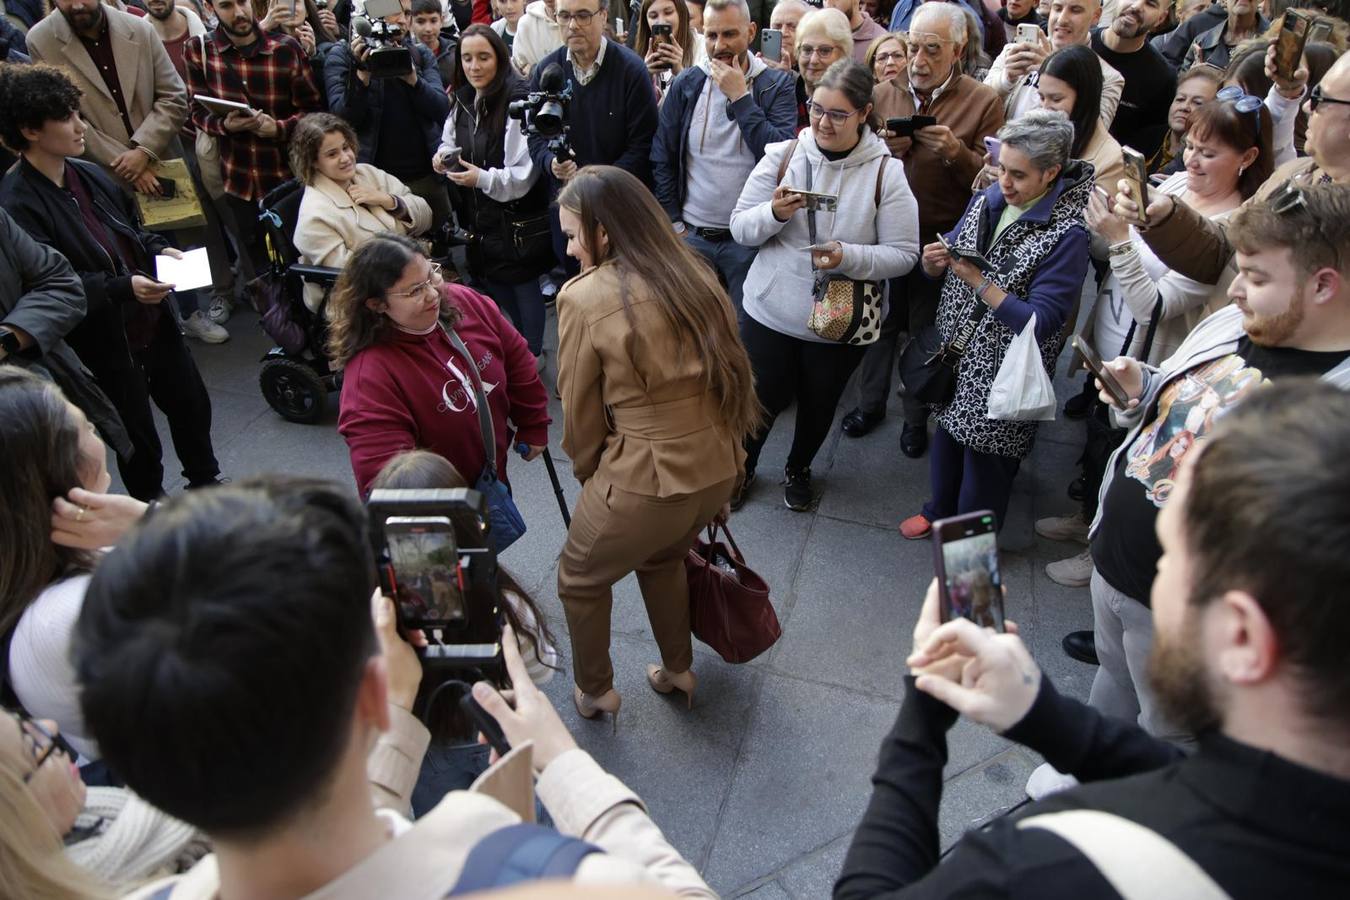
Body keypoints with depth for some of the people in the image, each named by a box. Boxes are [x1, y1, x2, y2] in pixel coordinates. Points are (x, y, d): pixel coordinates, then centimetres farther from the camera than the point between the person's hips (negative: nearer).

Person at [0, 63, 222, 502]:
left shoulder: (88, 174, 1)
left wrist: (159, 248, -3)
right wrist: (123, 288, -34)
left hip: (152, 321, 7)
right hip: (104, 345, -7)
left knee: (192, 404, 23)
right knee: (140, 440, 11)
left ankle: (205, 482, 48)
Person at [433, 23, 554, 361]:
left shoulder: (518, 103, -19)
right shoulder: (462, 100, 6)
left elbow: (524, 175, -21)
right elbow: (450, 144, 20)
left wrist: (482, 178, -30)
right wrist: (444, 157, -2)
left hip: (515, 220, -7)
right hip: (478, 218, 8)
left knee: (524, 286, 7)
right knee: (494, 286, 18)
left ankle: (533, 355, 25)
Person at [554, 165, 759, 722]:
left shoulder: (583, 298, -14)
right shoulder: (693, 276, 2)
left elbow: (580, 414, -5)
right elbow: (729, 377, 7)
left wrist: (589, 473, 14)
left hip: (643, 482, -6)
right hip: (720, 470, 6)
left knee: (579, 581, 23)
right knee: (663, 559, 35)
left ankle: (594, 692, 41)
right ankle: (677, 671, 50)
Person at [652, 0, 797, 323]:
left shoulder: (778, 85, -3)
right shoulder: (686, 83, 3)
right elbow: (662, 160, 7)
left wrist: (740, 97, -16)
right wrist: (674, 222, 3)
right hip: (692, 235, 2)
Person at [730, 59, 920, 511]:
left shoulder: (886, 171, -11)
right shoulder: (783, 155, -8)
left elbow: (904, 254, -11)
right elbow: (741, 228, -4)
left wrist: (848, 256, -28)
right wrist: (774, 214, -25)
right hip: (771, 309, 0)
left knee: (819, 404, 20)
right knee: (763, 398, 12)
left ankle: (798, 469, 49)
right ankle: (743, 467, 43)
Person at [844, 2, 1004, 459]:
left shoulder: (983, 102, -6)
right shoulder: (883, 94, 2)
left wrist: (956, 152, -25)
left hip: (940, 242, -2)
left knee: (926, 332, 11)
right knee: (880, 322, 15)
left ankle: (917, 417, 30)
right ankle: (871, 402, 36)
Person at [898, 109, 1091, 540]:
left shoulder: (1066, 234, -20)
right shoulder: (987, 200, -1)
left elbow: (1040, 322, -25)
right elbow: (944, 273, 8)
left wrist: (980, 282, -28)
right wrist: (936, 262, -16)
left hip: (1002, 369, -6)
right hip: (955, 349, 6)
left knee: (985, 455, 11)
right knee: (947, 433, 23)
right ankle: (940, 509, 49)